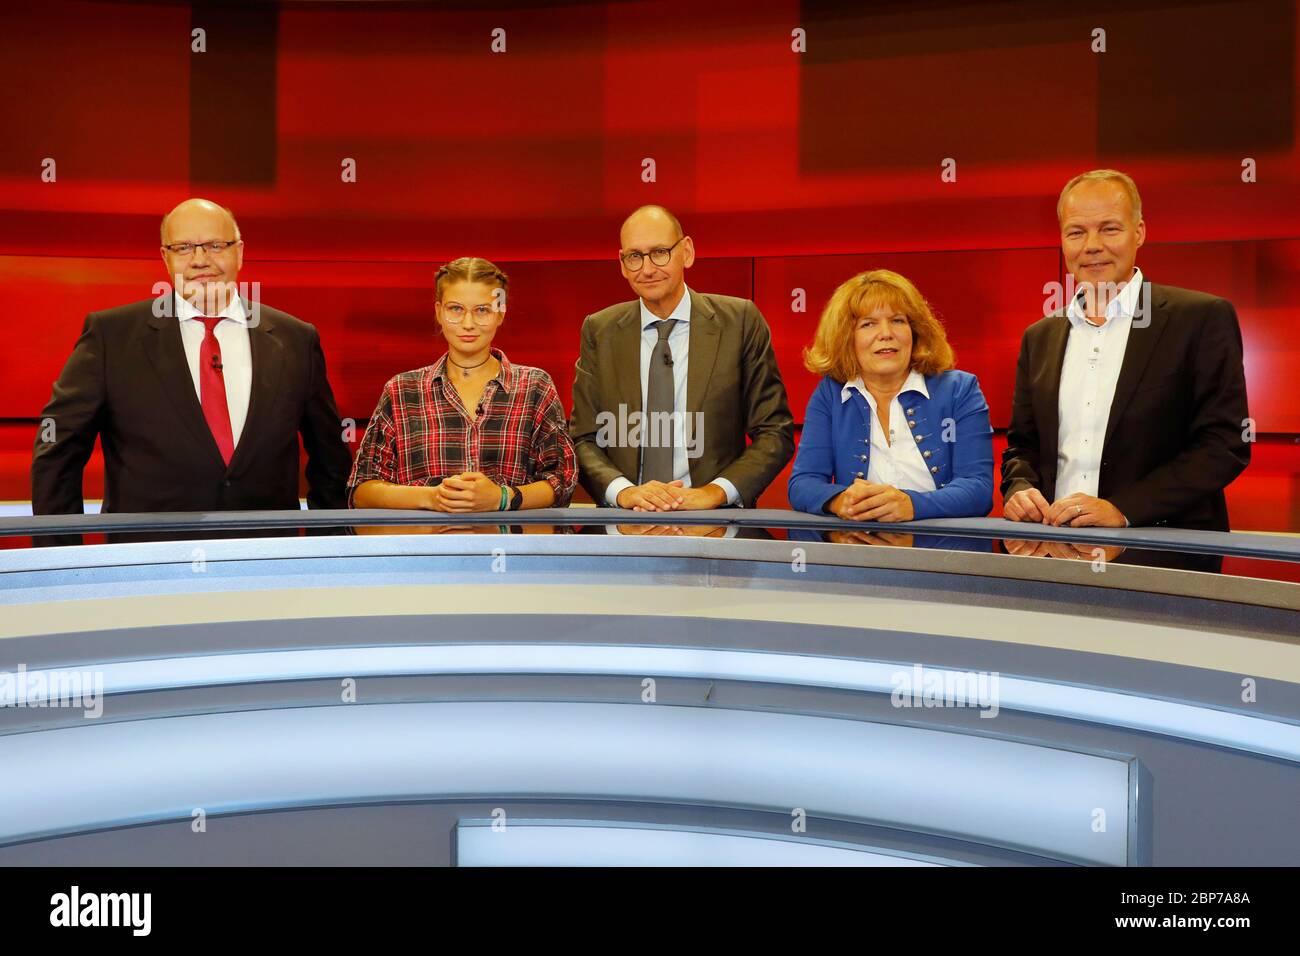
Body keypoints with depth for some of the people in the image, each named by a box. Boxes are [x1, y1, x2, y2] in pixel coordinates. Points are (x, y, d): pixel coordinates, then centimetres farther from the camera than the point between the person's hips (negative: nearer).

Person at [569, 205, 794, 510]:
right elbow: (583, 439, 6)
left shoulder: (739, 321, 2)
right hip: (625, 521, 2)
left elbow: (775, 432, 2)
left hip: (716, 520, -1)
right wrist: (623, 491, -13)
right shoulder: (599, 331, 7)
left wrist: (715, 491, -12)